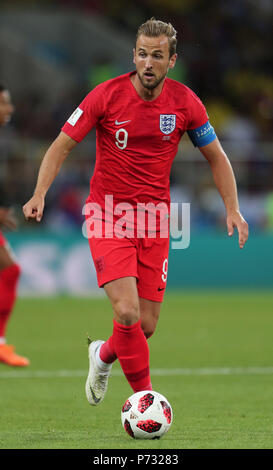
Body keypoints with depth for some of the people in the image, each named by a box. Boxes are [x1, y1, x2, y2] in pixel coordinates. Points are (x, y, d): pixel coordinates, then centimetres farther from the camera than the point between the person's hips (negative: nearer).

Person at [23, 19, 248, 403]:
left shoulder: (185, 102, -3)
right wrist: (40, 194, -19)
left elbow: (216, 156, 9)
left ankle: (103, 356, 36)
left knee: (146, 326, 2)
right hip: (108, 216, -3)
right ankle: (145, 396, -4)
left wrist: (233, 209, -1)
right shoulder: (107, 96, -11)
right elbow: (62, 146, -5)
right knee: (127, 311, -20)